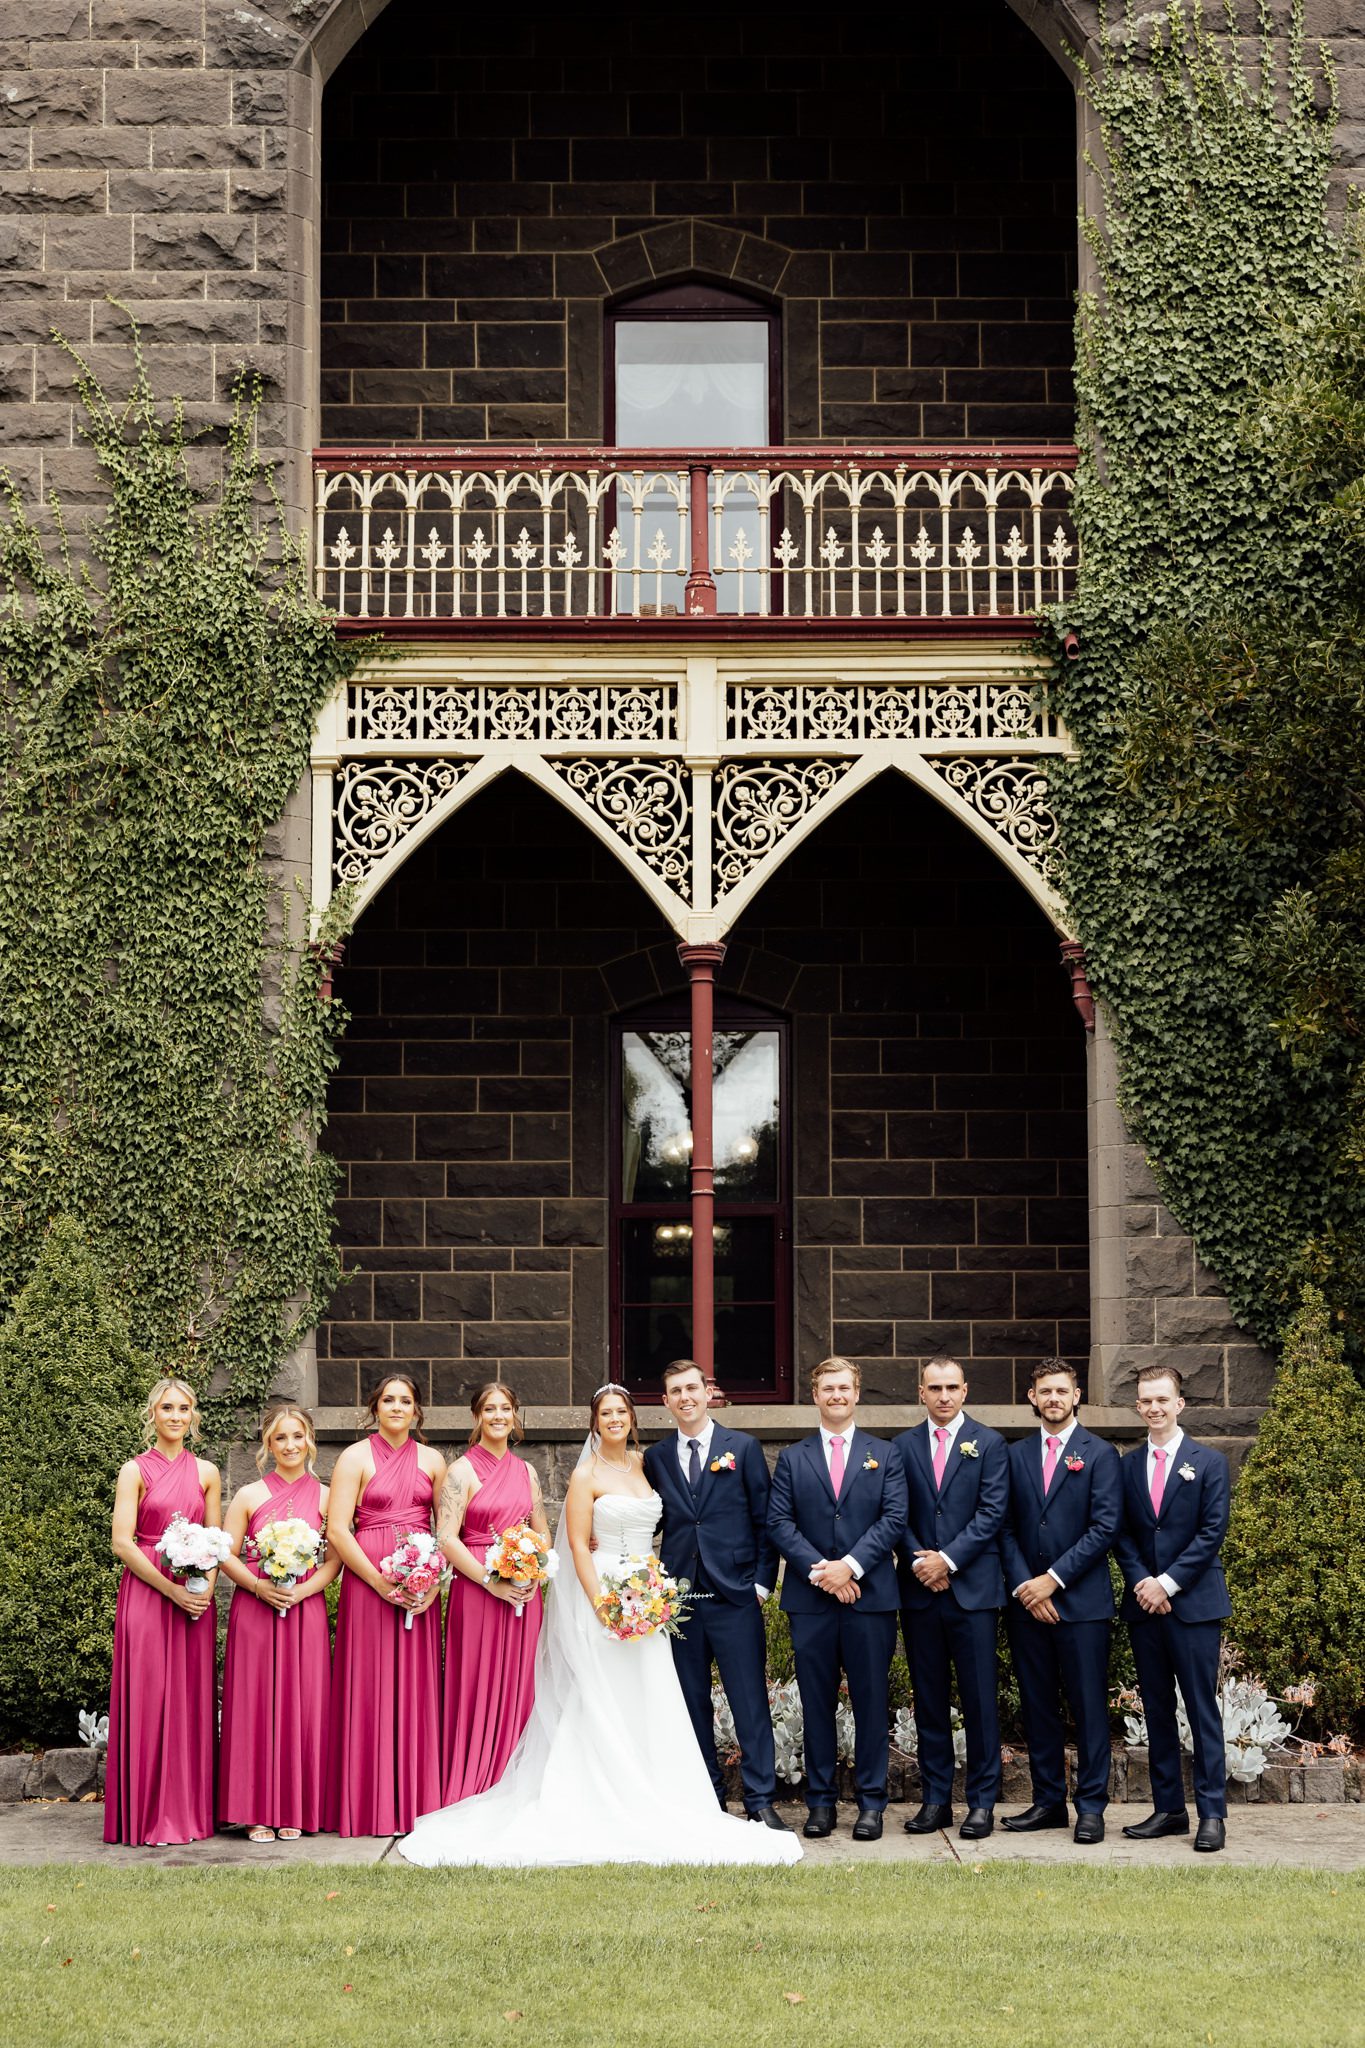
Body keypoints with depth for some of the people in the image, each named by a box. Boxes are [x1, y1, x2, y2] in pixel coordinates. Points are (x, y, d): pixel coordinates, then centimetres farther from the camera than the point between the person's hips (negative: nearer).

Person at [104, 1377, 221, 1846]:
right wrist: (171, 1589, -14)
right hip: (146, 1592, -3)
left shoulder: (206, 1473, 10)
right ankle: (147, 1816, 0)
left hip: (195, 1594, 3)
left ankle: (189, 1811, 10)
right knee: (147, 1699, -4)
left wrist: (205, 1588, -7)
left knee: (191, 1700, 4)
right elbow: (122, 1542, -7)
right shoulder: (135, 1471, 0)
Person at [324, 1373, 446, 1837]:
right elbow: (337, 1530, -6)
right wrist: (381, 1582, -13)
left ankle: (415, 1802, 10)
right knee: (369, 1690, -2)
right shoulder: (356, 1458, 1)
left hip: (420, 1587, 3)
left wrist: (434, 1581, -6)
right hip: (367, 1584, -3)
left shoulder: (432, 1461, 12)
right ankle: (368, 1807, 2)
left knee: (416, 1690, 4)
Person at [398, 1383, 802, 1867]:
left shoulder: (645, 1465, 12)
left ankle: (645, 1803, 7)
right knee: (604, 1704, -5)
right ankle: (606, 1806, -4)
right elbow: (578, 1544, -9)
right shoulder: (587, 1475, -4)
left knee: (651, 1700, 3)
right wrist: (602, 1605, -15)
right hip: (604, 1595, -5)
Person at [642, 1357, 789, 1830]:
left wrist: (762, 1582, -3)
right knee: (693, 1703, 6)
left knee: (750, 1700, -5)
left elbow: (765, 1520, 4)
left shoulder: (743, 1449, 5)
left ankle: (760, 1800, -2)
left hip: (735, 1596, -3)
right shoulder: (655, 1458, 12)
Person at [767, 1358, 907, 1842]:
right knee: (817, 1703, 4)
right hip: (810, 1600, 1)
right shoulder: (793, 1458, 11)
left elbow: (894, 1519, -1)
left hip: (870, 1596, -1)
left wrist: (851, 1565, -13)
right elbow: (779, 1523, 2)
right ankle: (821, 1801, 10)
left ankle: (871, 1802, 7)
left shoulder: (884, 1455, 10)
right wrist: (818, 1570, -11)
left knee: (871, 1701, 1)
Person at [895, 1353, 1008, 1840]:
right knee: (929, 1699, 6)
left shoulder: (989, 1444, 3)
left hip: (972, 1588, -3)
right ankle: (935, 1799, 12)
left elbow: (992, 1513, -4)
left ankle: (982, 1802, 4)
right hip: (919, 1588, 3)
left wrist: (948, 1559, -12)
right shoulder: (904, 1446, 11)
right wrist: (917, 1561, -8)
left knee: (979, 1698, -2)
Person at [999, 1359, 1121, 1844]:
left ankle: (1091, 1807, 1)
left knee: (1088, 1705, -3)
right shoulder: (1015, 1455, 12)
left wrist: (1054, 1578, -11)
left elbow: (1105, 1526, -6)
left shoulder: (1099, 1454, 2)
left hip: (1081, 1600, -4)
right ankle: (1048, 1801, 15)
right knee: (1037, 1706, 7)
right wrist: (1023, 1585, -6)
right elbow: (1005, 1527, 8)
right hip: (1026, 1600, 4)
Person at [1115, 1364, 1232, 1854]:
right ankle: (1168, 1809, 12)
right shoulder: (1128, 1466, 11)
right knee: (1156, 1709, 7)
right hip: (1144, 1605, 4)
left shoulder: (1209, 1462, 1)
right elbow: (1122, 1535, 9)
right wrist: (1140, 1582, -8)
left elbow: (1212, 1532, -6)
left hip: (1193, 1603, -4)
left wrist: (1167, 1582, -12)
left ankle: (1212, 1813, -3)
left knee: (1202, 1708, -5)